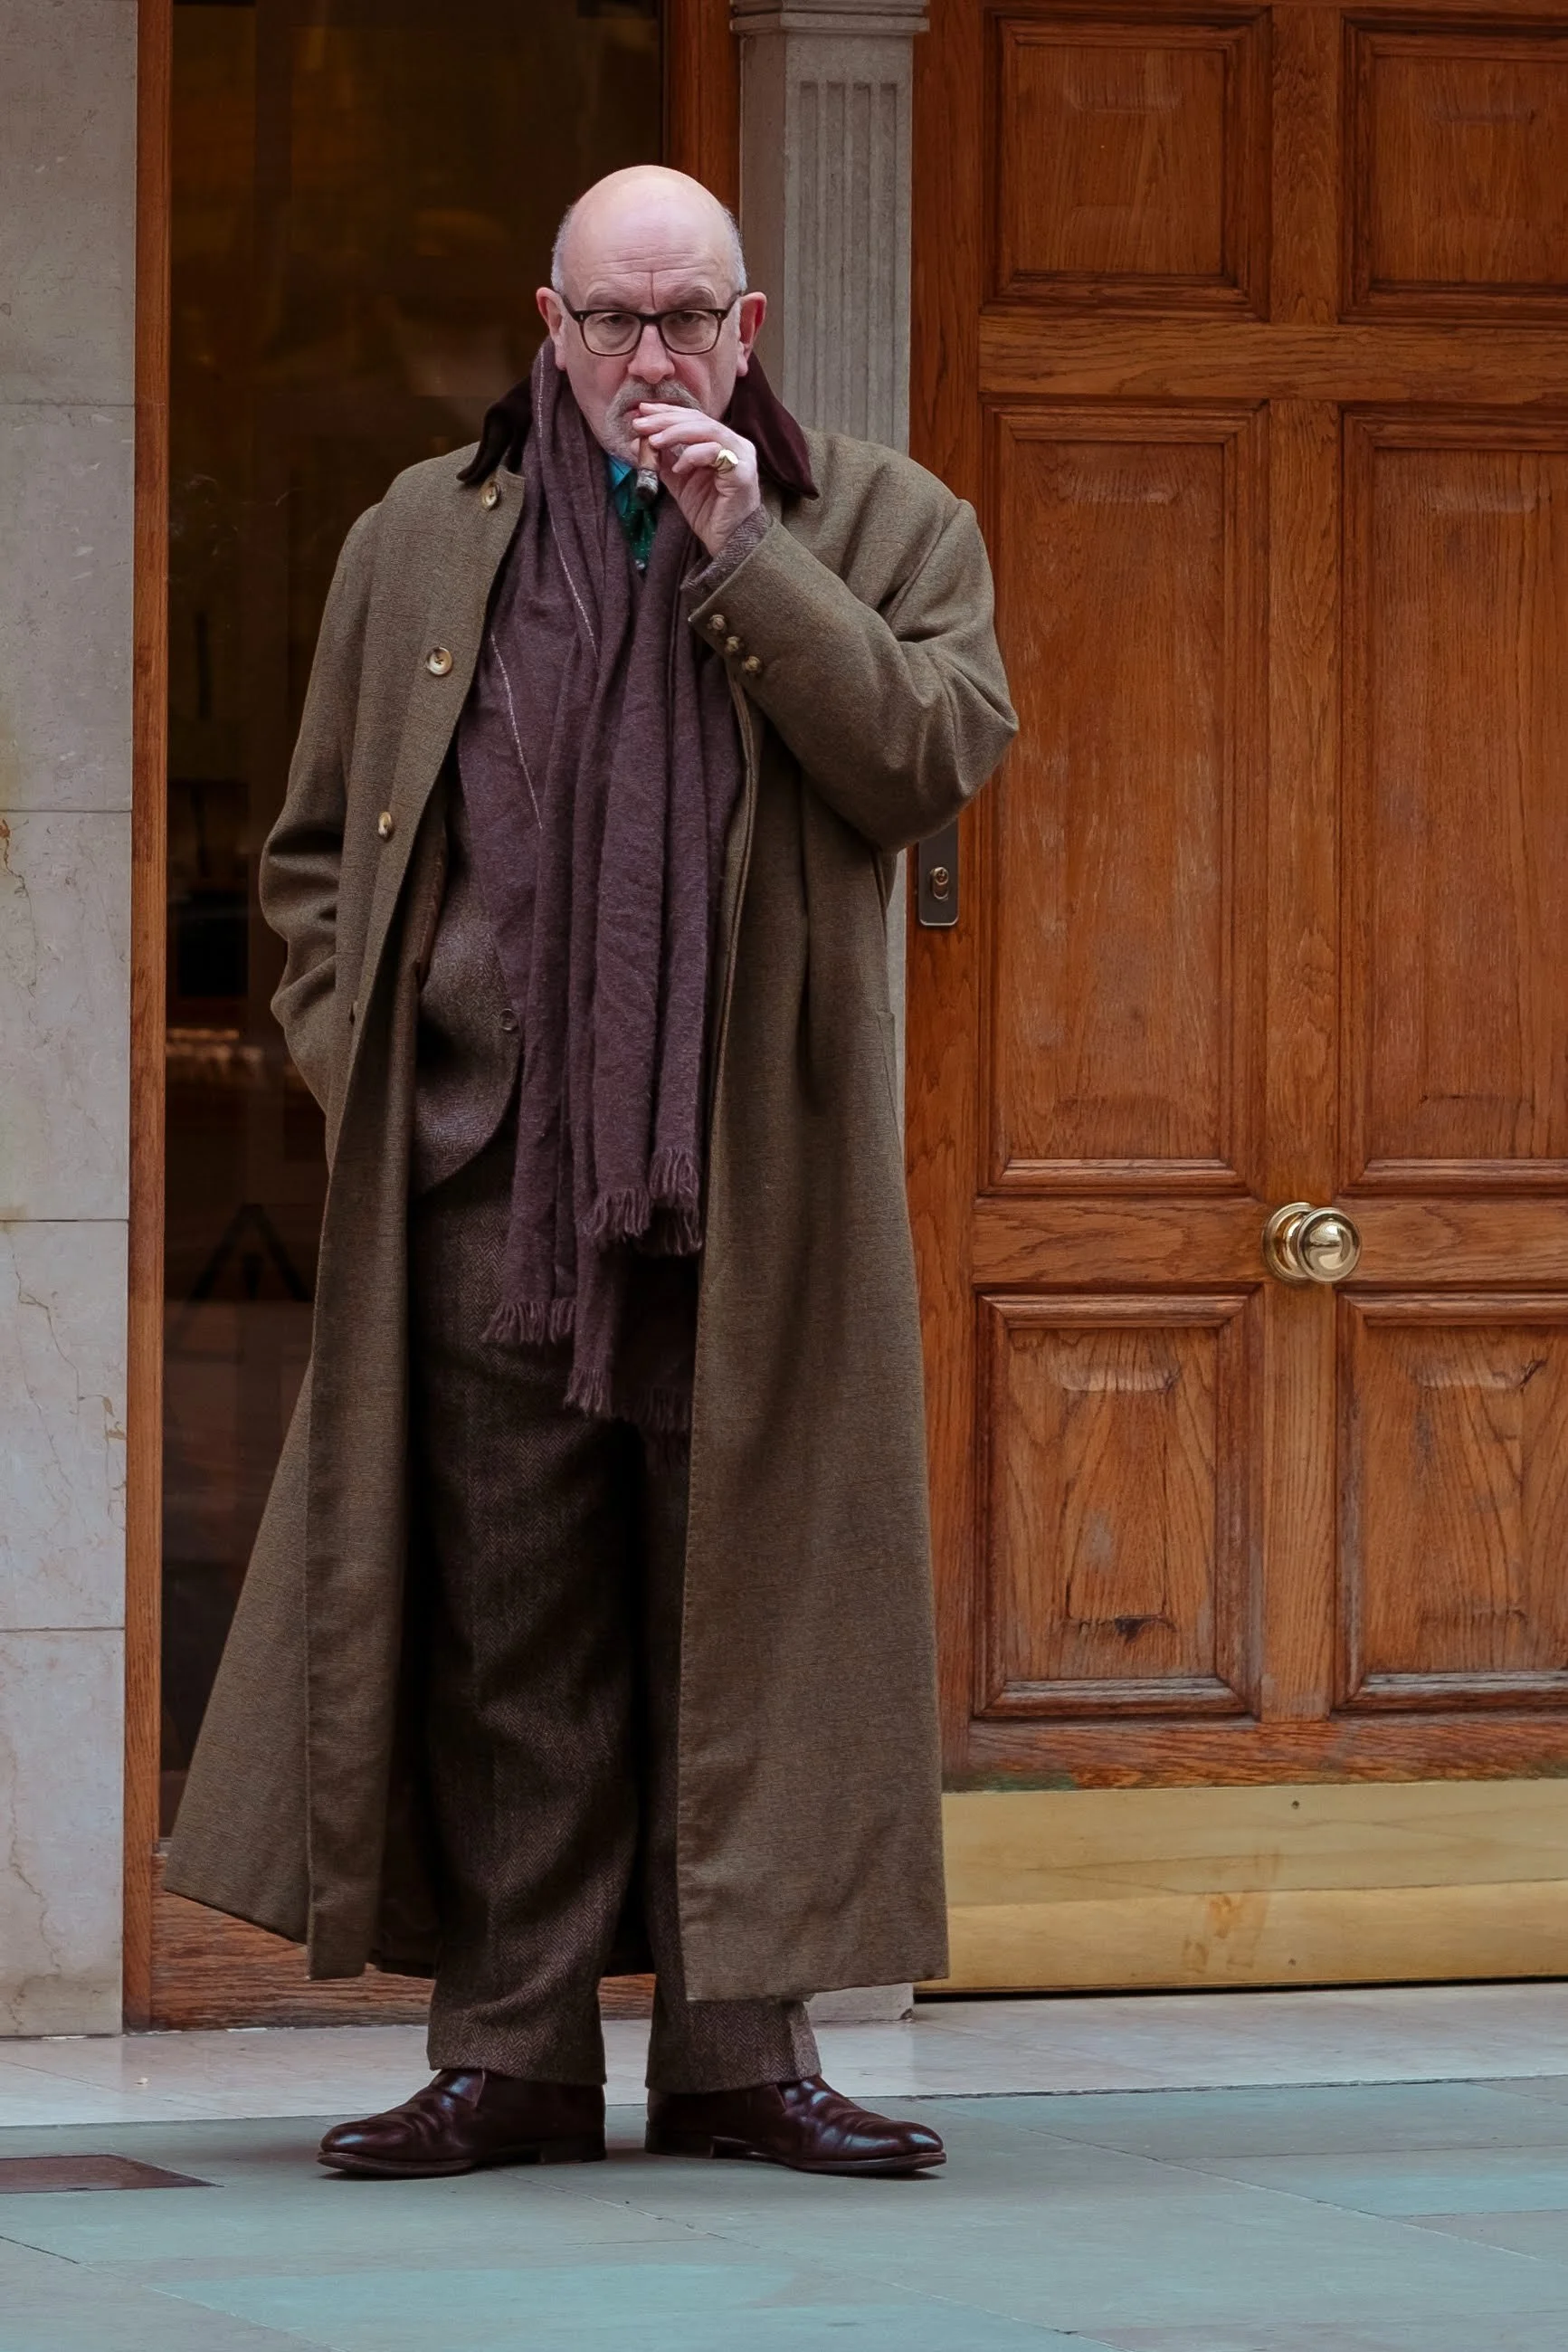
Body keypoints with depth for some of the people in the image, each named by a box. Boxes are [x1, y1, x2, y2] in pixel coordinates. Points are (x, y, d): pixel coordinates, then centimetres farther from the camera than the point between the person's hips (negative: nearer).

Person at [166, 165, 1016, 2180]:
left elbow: (933, 759, -9)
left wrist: (744, 552, -11)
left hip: (751, 1188, -1)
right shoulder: (423, 542, 14)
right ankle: (511, 2051, 6)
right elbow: (317, 850, 17)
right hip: (489, 1173, 1)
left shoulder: (881, 528, 8)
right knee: (502, 1623, 1)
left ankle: (735, 2040, 6)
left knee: (741, 1618, -1)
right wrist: (359, 1061, 3)